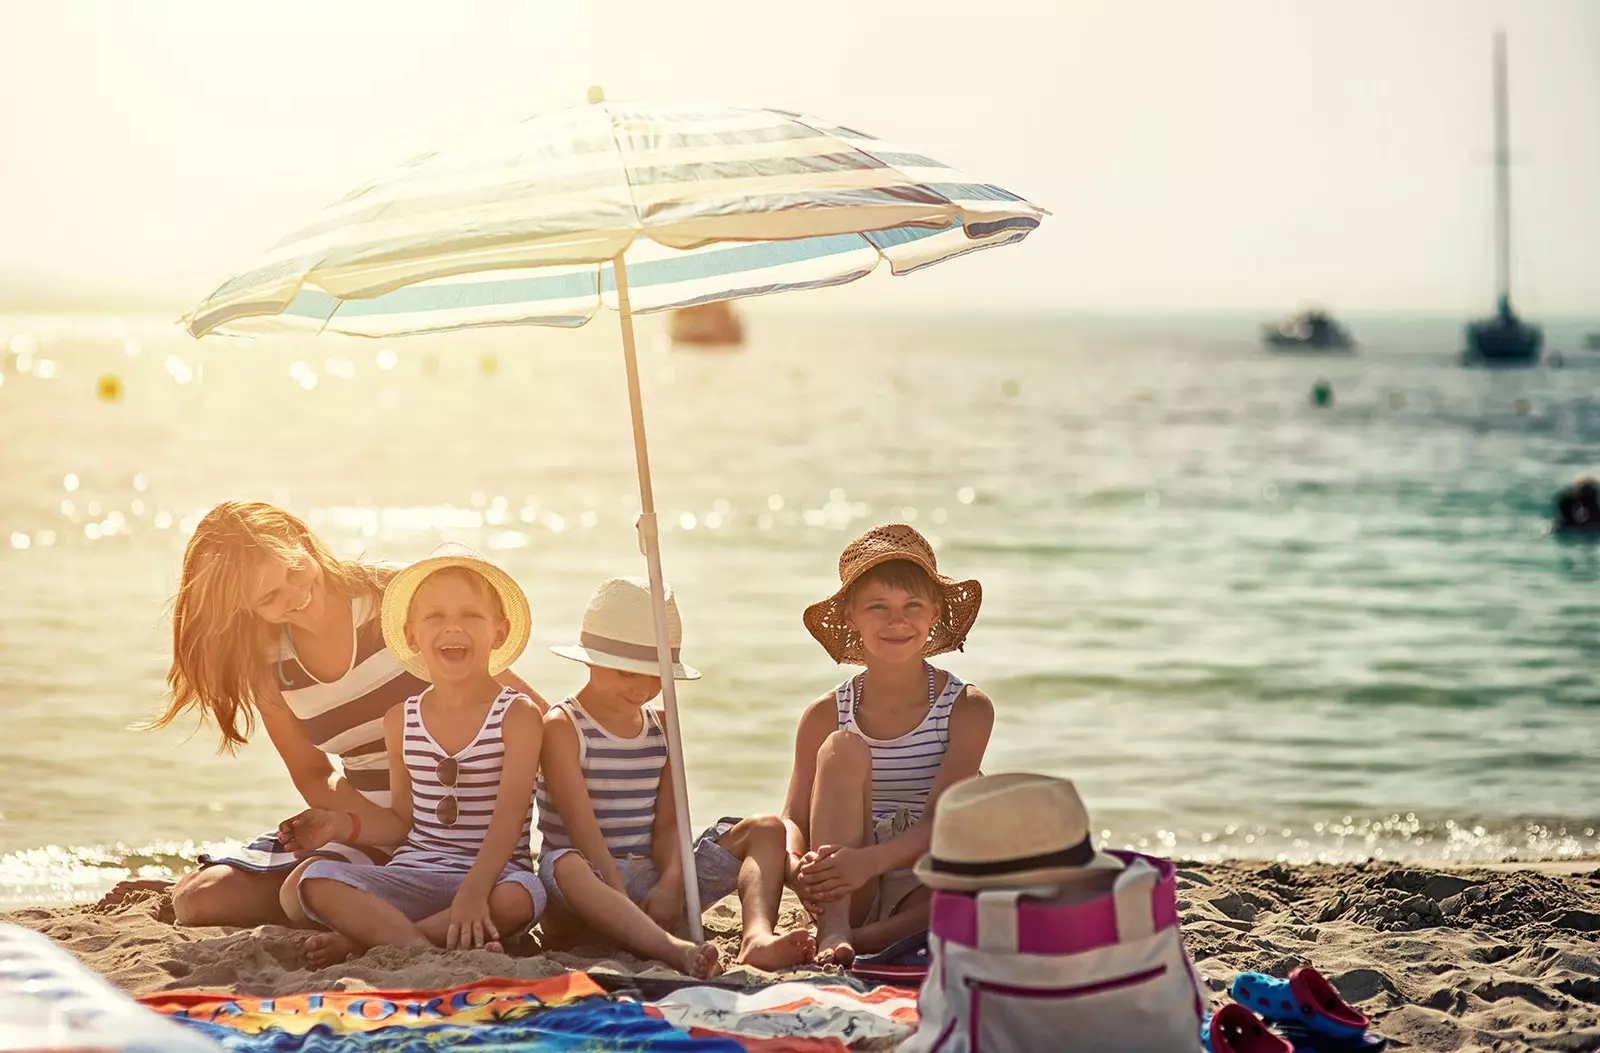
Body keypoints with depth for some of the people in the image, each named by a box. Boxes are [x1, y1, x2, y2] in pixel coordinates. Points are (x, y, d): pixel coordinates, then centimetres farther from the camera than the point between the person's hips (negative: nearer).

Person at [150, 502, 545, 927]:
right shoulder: (267, 666, -1)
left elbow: (509, 692, -9)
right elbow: (314, 777, 6)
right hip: (365, 819, 6)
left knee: (305, 893, -29)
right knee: (197, 899, -2)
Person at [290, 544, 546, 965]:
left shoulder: (517, 715, -5)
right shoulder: (401, 720, 8)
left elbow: (508, 817, -16)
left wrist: (473, 891, -31)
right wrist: (343, 825, -3)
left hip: (491, 875, -3)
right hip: (412, 875, 3)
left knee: (519, 897, -39)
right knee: (317, 879, -21)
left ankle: (359, 939, -28)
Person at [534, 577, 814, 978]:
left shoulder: (662, 726, 13)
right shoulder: (563, 726, -5)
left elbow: (667, 822, 4)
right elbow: (582, 826, -16)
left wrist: (671, 883, -17)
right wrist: (625, 903, -27)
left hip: (652, 875, 6)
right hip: (597, 877, -6)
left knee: (766, 829, -7)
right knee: (567, 867, -42)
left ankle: (758, 936, -38)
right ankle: (676, 951, -63)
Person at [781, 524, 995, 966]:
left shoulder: (967, 709, -1)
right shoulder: (825, 717, 5)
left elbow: (940, 820, -13)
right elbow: (793, 819, 1)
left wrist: (870, 860, -34)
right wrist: (795, 864, -26)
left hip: (918, 896, -2)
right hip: (845, 896, 2)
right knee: (842, 747, -20)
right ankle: (834, 930, -32)